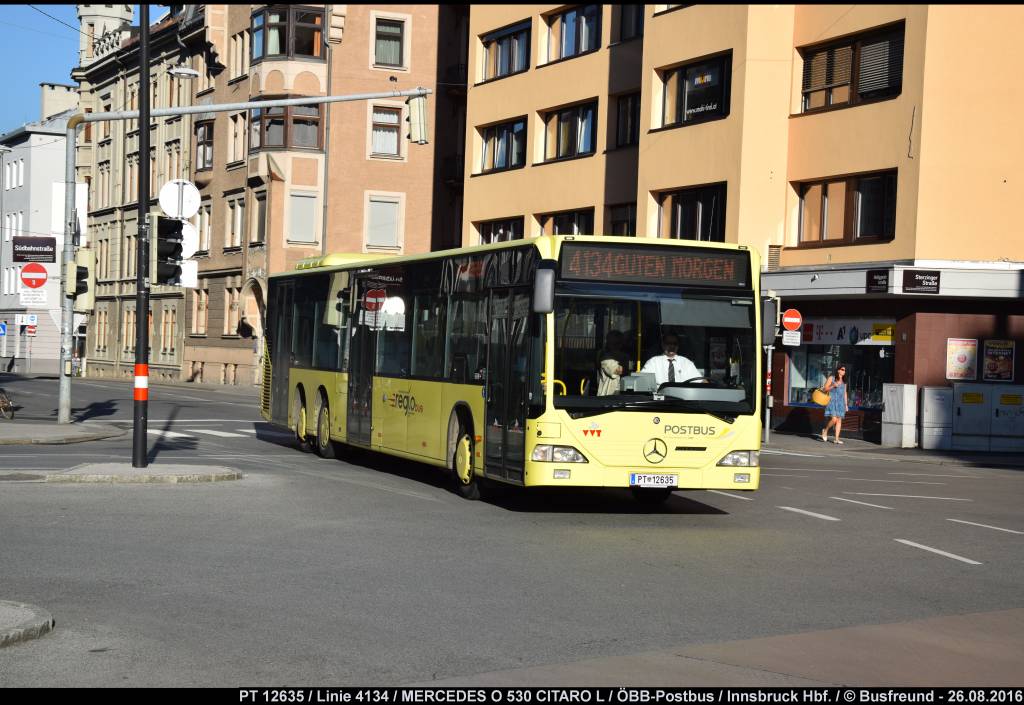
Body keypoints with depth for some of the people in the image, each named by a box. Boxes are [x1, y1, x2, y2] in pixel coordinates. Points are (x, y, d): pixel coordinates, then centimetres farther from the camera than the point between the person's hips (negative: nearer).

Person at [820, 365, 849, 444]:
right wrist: (833, 386, -17)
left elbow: (845, 393, 18)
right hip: (832, 401, -5)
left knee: (839, 420, -1)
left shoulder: (844, 381, 14)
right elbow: (825, 389, 0)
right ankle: (825, 430, 10)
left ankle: (837, 439, 0)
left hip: (840, 402, 5)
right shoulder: (832, 378, 1)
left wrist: (846, 404, 14)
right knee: (834, 419, -17)